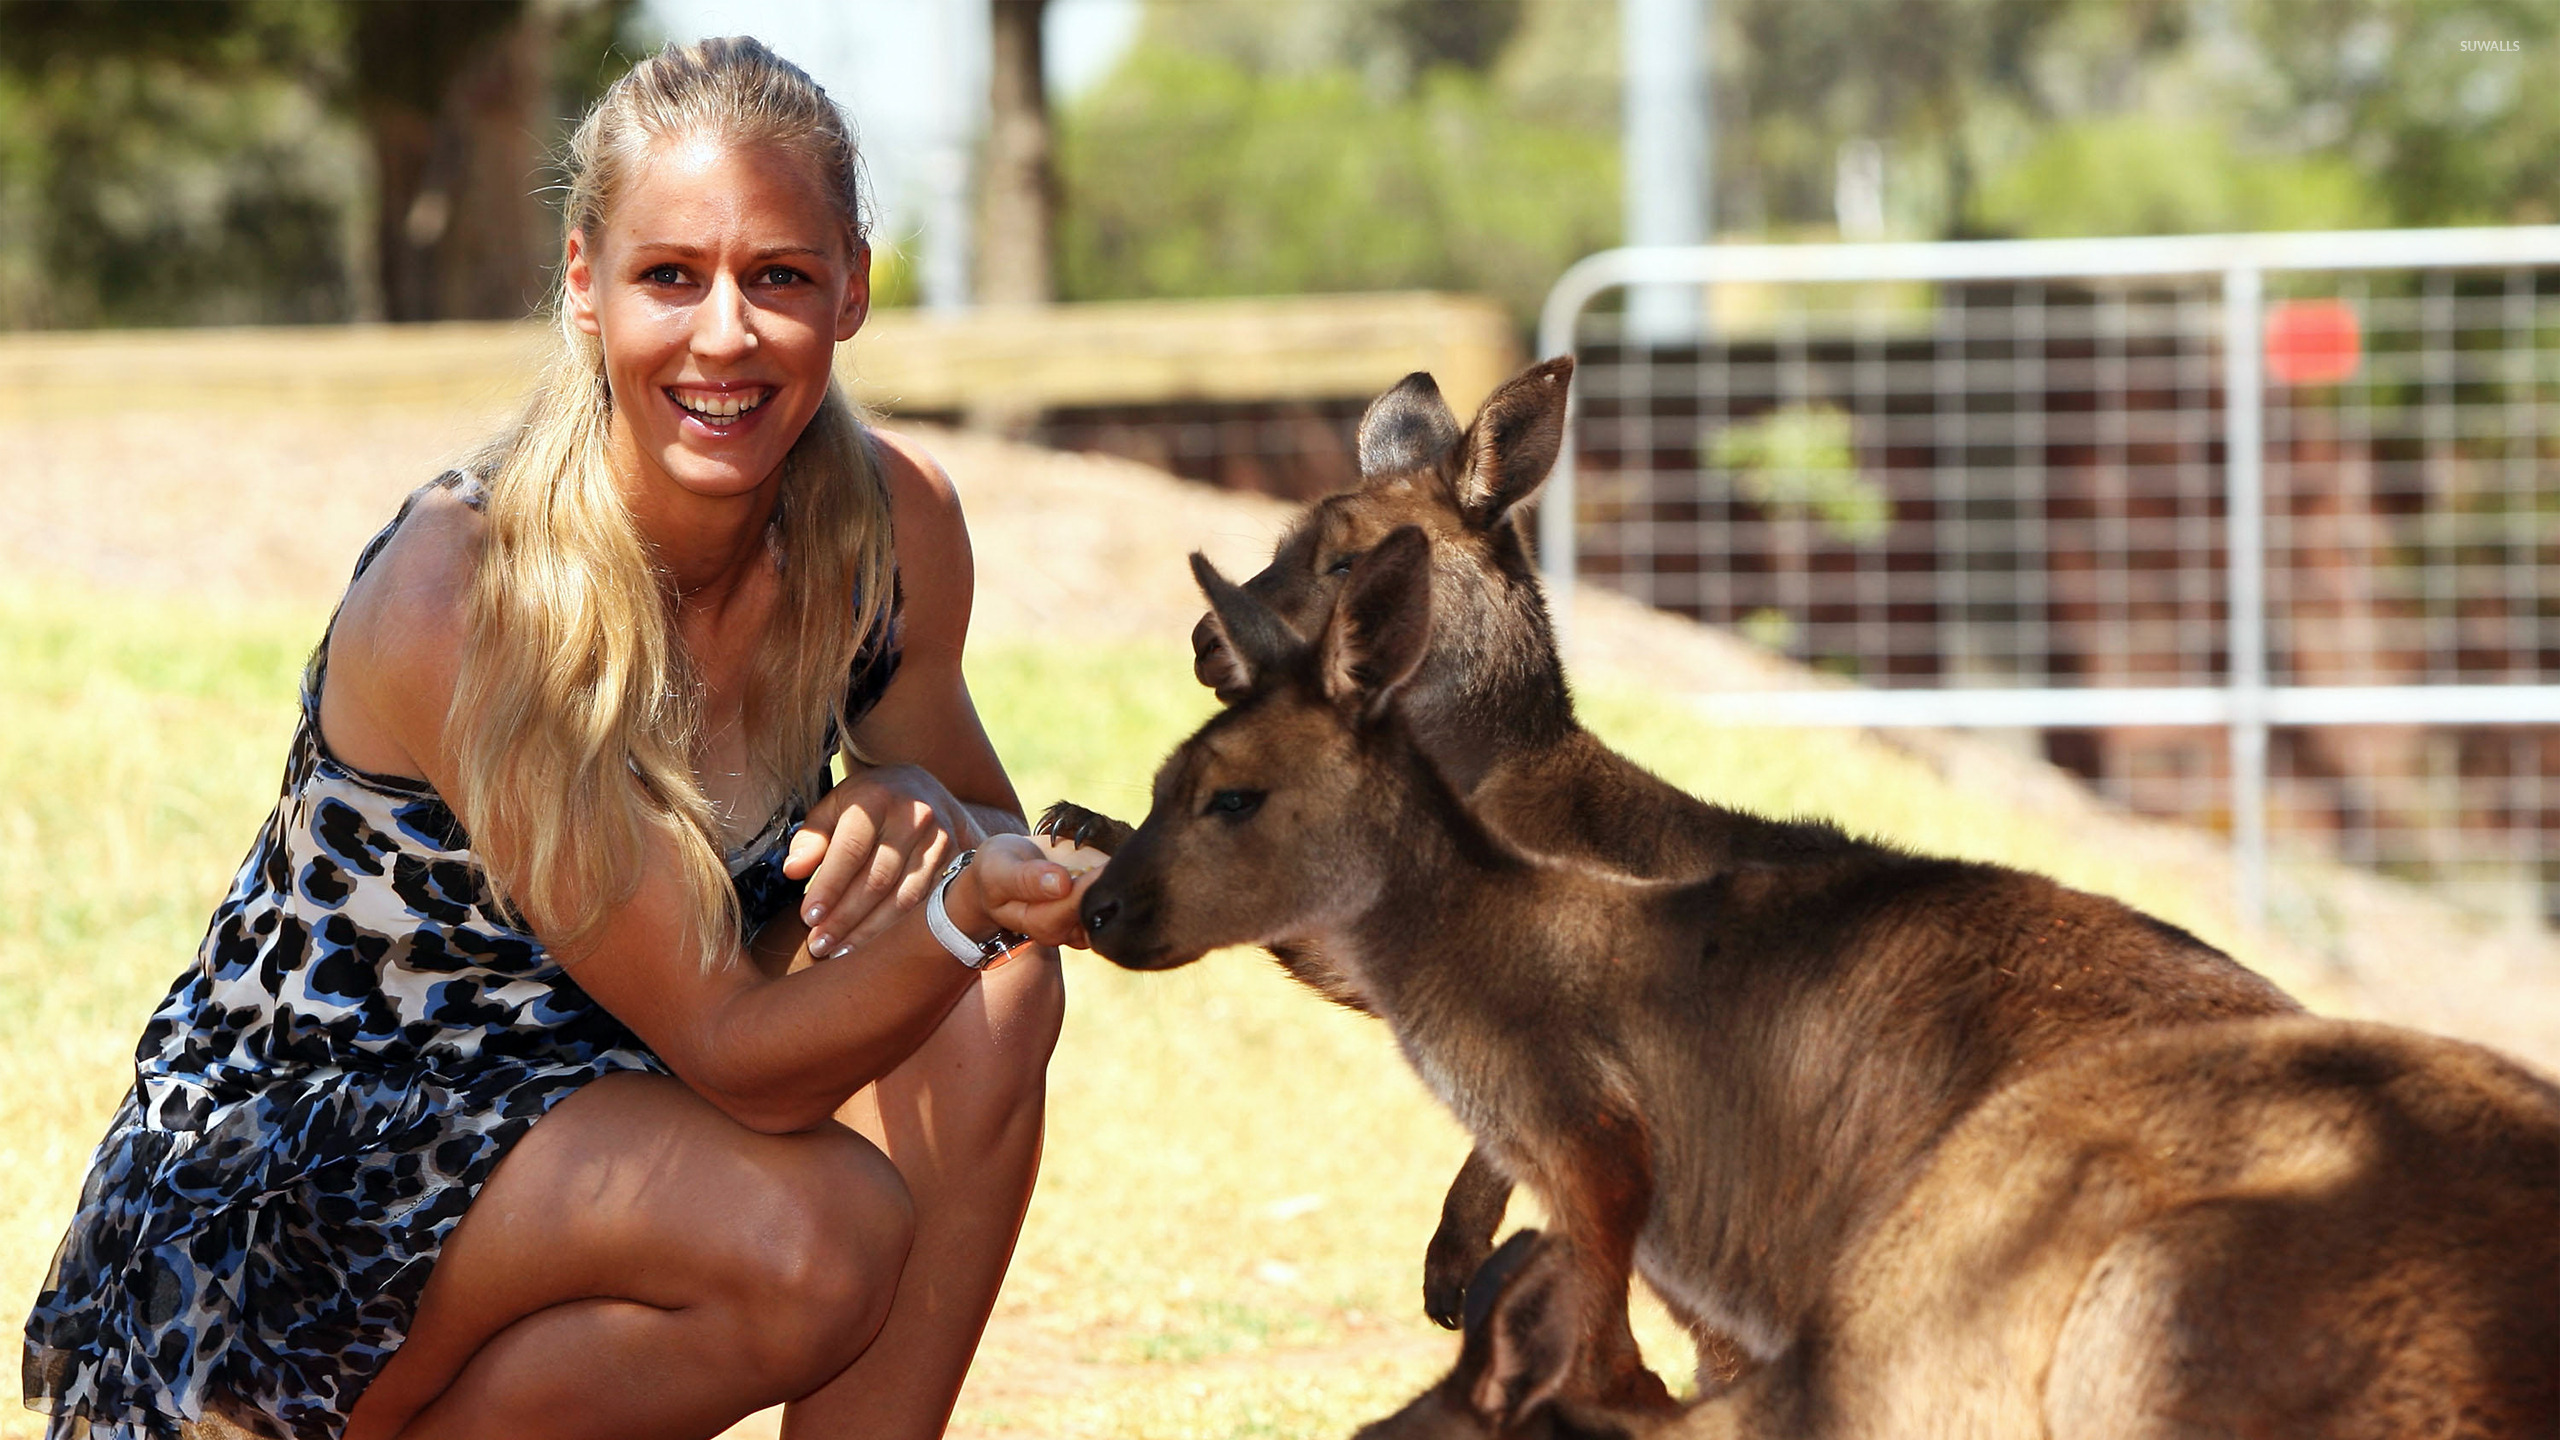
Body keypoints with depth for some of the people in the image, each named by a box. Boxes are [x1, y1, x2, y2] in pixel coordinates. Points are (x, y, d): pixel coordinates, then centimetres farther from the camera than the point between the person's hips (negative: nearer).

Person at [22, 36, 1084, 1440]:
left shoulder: (894, 523, -9)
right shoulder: (460, 600, -28)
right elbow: (733, 1051, -26)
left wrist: (920, 811, -18)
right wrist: (965, 905, -44)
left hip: (576, 1101, 7)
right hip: (278, 1179, -6)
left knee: (996, 1000, -15)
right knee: (814, 1232, -29)